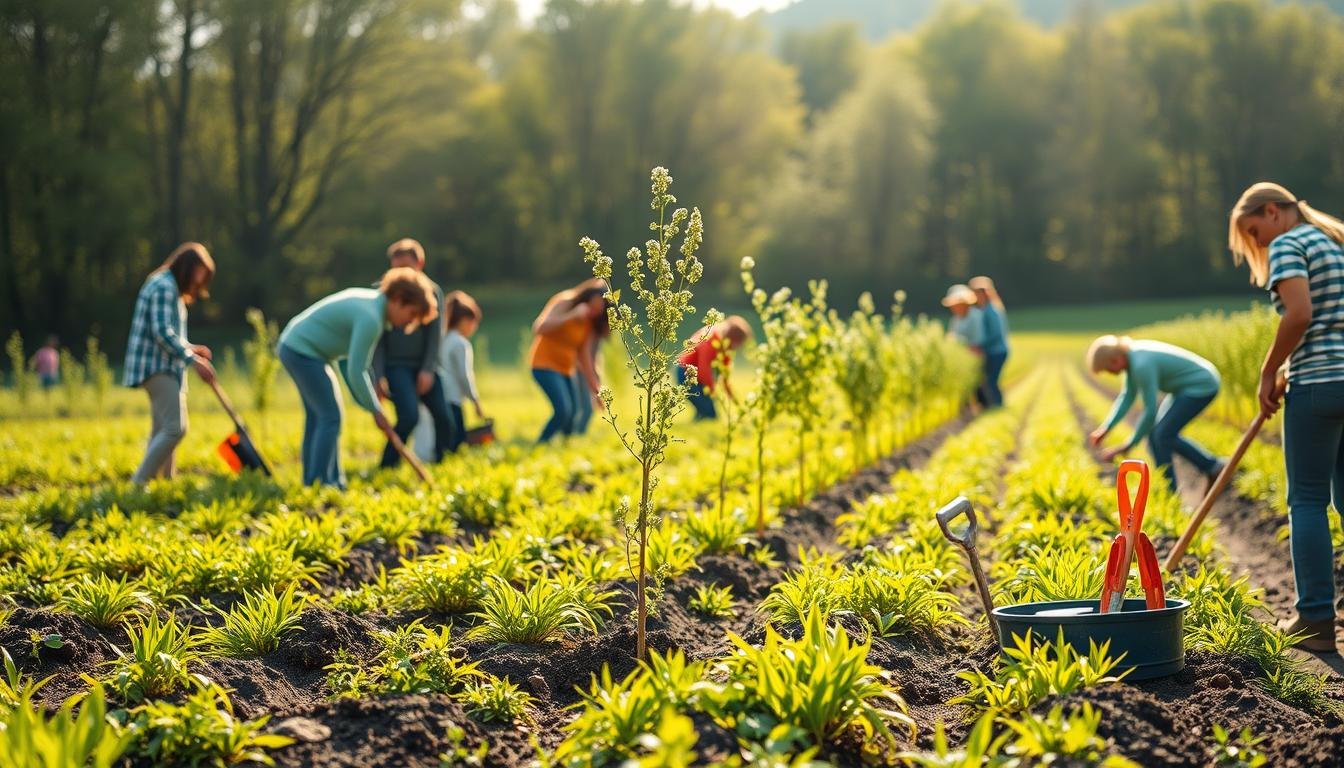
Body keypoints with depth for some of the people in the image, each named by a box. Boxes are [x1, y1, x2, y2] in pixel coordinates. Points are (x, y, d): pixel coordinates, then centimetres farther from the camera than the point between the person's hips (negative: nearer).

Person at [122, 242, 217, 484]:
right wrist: (193, 360, -21)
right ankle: (139, 483, -19)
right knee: (175, 428, -18)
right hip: (158, 367, -11)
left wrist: (190, 348, 13)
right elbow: (162, 332, -21)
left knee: (162, 432, 8)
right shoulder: (165, 286, -11)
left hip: (166, 368, 11)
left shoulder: (169, 287, 22)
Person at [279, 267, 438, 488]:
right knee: (330, 416, -11)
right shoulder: (370, 318, -24)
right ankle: (320, 484, -12)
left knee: (317, 416, 13)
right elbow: (356, 371, -24)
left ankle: (311, 481, 17)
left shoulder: (374, 300, 6)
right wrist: (376, 411, -16)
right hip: (302, 352, -11)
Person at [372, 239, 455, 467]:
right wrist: (378, 376, -12)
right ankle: (387, 468, -9)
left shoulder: (432, 291, 2)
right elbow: (378, 338, -5)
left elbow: (436, 334, 1)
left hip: (424, 366, 4)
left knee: (444, 418, -5)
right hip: (395, 365, -4)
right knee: (409, 416, -22)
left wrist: (428, 369, -8)